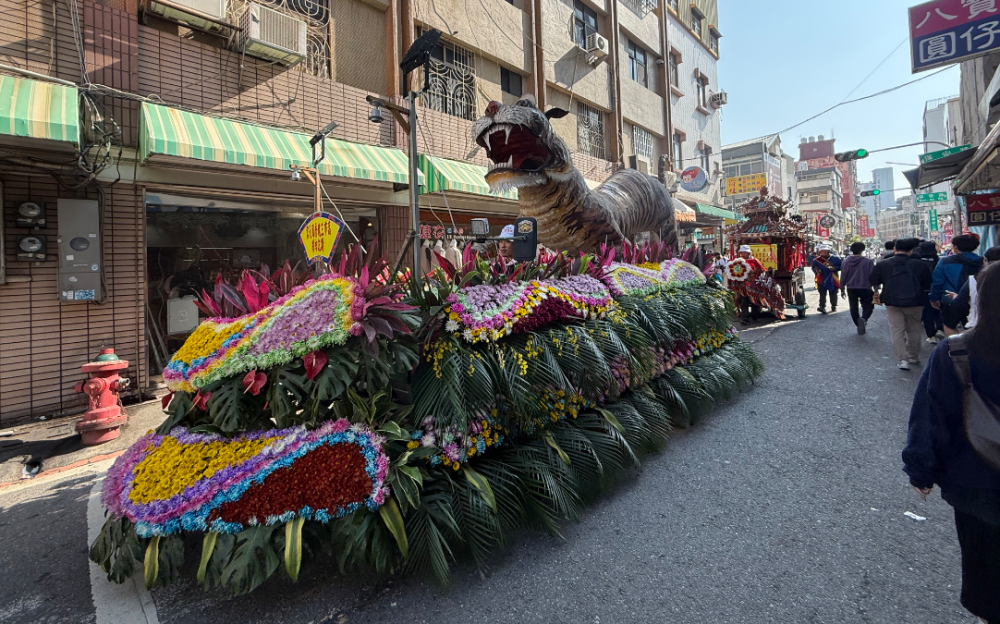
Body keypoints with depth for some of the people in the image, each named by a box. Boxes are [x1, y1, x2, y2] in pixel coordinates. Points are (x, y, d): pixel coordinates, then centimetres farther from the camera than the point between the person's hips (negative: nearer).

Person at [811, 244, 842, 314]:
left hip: (833, 280, 1)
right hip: (821, 281, -1)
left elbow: (841, 266, 4)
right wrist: (816, 270, -10)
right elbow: (813, 267, 12)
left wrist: (834, 268, -15)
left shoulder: (835, 259, 0)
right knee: (822, 294, -5)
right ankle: (822, 307, -10)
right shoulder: (816, 260, 0)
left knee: (833, 294, 13)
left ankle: (833, 306, 27)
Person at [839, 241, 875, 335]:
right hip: (865, 288, -3)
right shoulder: (868, 262, -10)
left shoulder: (846, 262, -1)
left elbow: (843, 277, 3)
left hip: (851, 289, 3)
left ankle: (858, 325, 16)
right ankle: (863, 319, -21)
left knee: (853, 308, 12)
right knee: (868, 306, 8)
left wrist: (842, 289, 12)